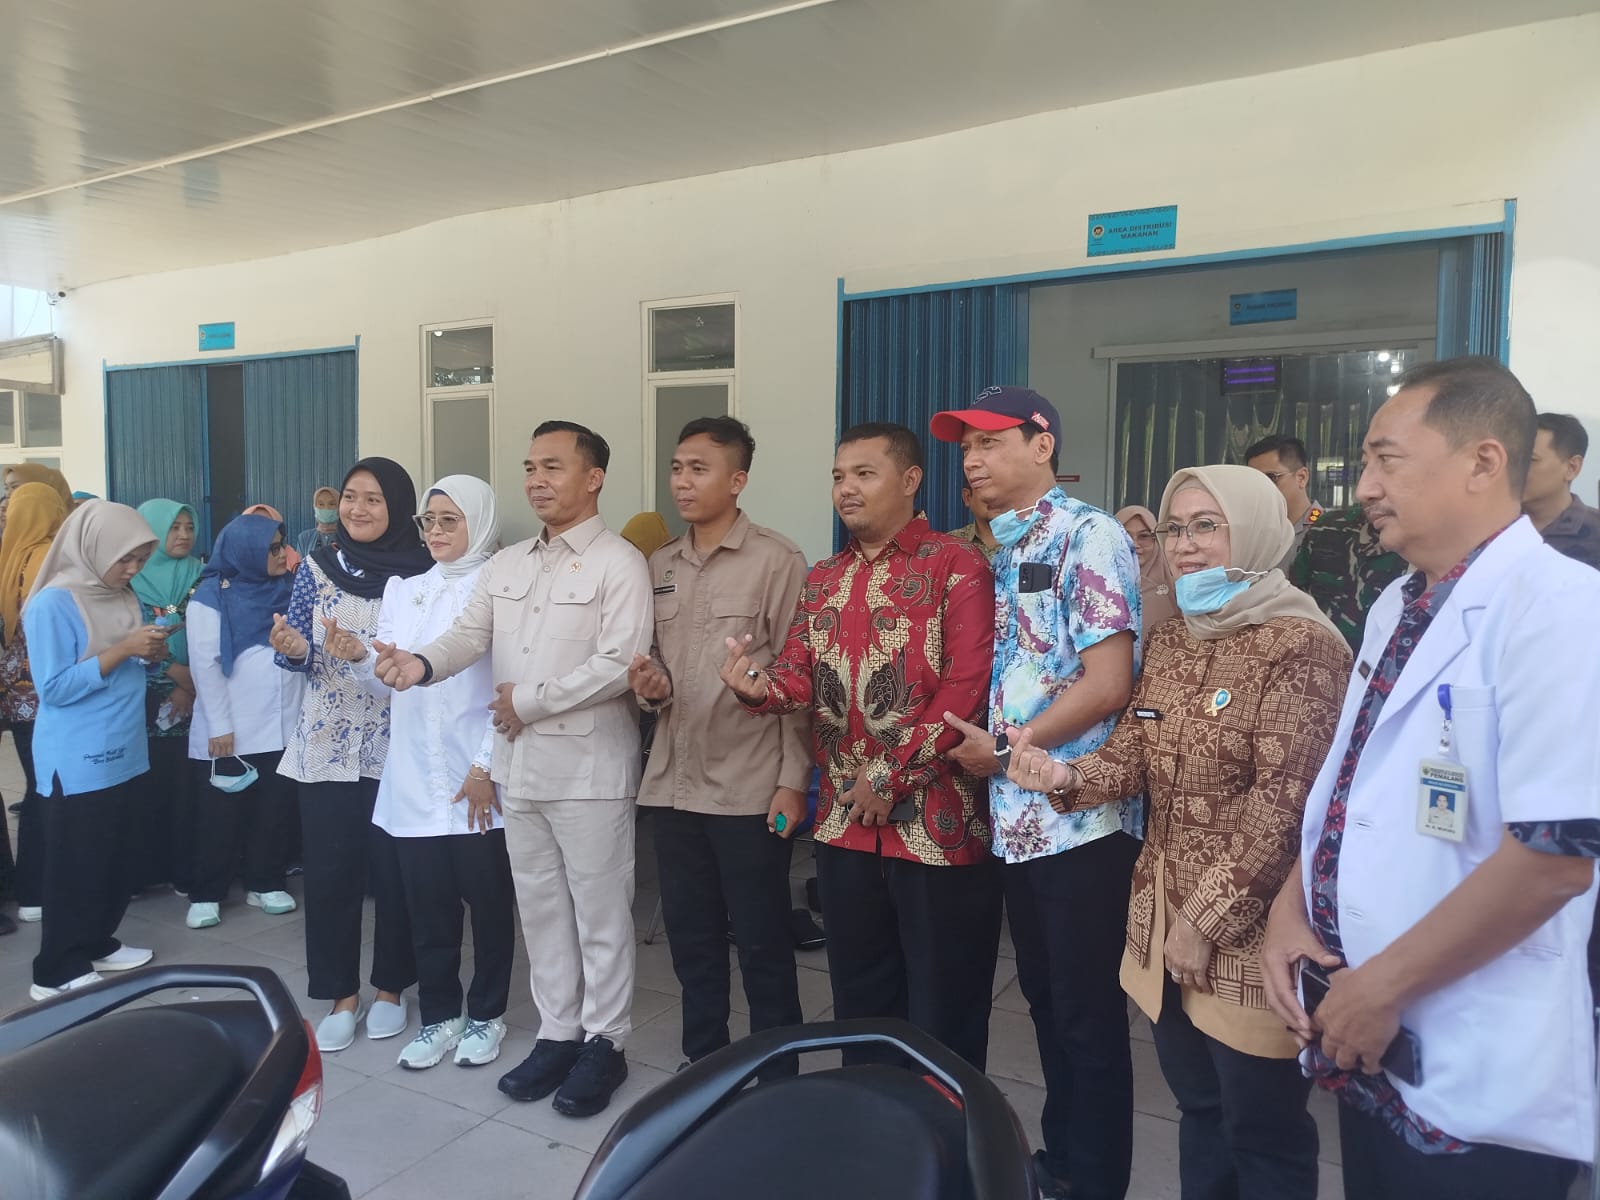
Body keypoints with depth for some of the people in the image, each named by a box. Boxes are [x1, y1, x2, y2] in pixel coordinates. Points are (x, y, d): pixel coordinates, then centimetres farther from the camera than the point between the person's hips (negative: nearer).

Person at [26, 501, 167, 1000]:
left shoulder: (120, 595, 7)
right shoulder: (53, 604, -16)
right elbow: (55, 687, -19)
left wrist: (150, 653, -3)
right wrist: (122, 650, -22)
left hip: (120, 752, 8)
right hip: (77, 761, -7)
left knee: (111, 857, 16)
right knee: (75, 864, 1)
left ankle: (97, 944, 31)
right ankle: (57, 972, 13)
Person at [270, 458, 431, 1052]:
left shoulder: (421, 570, -5)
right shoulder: (318, 568, 2)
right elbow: (298, 657, 4)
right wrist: (292, 650, -17)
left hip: (395, 746, -2)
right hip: (326, 743, 2)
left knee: (393, 869, 6)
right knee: (328, 870, 6)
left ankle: (390, 987, 26)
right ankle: (341, 994, 22)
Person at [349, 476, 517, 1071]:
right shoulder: (403, 590, 12)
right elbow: (385, 682, 10)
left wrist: (487, 766, -14)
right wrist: (360, 657, -11)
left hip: (477, 778, -4)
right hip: (414, 777, 5)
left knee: (488, 899, 8)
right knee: (427, 902, 11)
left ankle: (486, 1015, 25)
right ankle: (439, 1015, 26)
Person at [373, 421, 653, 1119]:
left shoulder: (620, 564, -9)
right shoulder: (506, 565, 13)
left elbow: (618, 664, -18)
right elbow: (468, 636, 4)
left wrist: (529, 701, -13)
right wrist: (422, 663, -18)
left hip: (589, 768, -6)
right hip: (520, 766, 7)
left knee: (599, 912, 5)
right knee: (540, 907, 16)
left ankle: (604, 1042, 21)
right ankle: (557, 1032, 30)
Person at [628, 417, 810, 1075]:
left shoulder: (777, 560, -6)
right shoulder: (659, 566, 11)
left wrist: (794, 778, -11)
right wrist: (651, 686, -5)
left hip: (750, 788, -5)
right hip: (673, 782, 6)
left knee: (762, 941, 5)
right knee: (689, 935, 16)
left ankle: (776, 1079, 22)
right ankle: (704, 1065, 33)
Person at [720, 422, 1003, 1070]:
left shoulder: (957, 566, -8)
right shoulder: (823, 579, 13)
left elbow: (967, 683, -16)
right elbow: (802, 675, 7)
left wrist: (892, 779, -15)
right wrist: (759, 686, -16)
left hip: (936, 820, -6)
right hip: (844, 822, 6)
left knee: (944, 1004, 7)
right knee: (860, 993, 20)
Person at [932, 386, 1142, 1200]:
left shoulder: (1088, 536, -12)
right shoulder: (997, 549, 13)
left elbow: (1108, 684, -19)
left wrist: (1002, 750, -12)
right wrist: (977, 741, 2)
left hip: (1081, 818, -8)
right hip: (1018, 817, 8)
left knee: (1089, 1012, 6)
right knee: (1044, 998, 20)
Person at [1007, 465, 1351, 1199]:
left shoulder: (1301, 647, -16)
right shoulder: (1167, 643, 9)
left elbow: (1282, 805, -19)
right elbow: (1132, 754, 5)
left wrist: (1208, 919, -17)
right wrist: (1064, 776, -16)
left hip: (1249, 931, -7)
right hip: (1162, 915, 7)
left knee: (1261, 1129, 10)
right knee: (1198, 1109, 22)